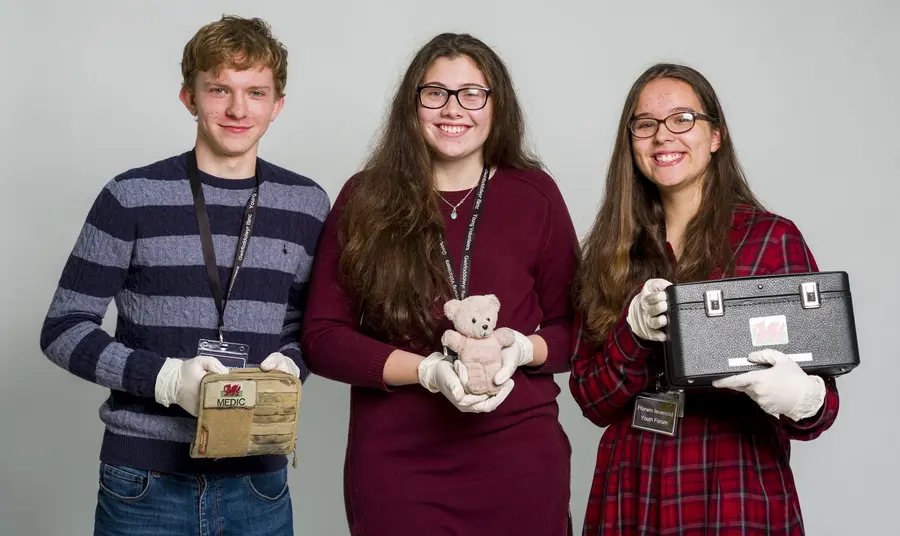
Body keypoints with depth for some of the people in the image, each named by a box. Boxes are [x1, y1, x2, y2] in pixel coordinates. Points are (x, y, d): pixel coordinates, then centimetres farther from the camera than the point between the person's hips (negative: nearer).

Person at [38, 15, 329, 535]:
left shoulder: (306, 204, 4)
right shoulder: (132, 198, -4)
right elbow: (64, 329, -2)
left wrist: (290, 364, -9)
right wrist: (164, 377, -16)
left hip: (258, 481, 2)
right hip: (145, 480, -2)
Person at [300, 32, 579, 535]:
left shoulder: (535, 195, 2)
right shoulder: (365, 199, 0)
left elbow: (571, 328, 7)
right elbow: (322, 336, -3)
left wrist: (520, 351, -14)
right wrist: (430, 370, -15)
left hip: (519, 458, 1)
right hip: (395, 464, 0)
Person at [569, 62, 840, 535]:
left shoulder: (774, 238, -5)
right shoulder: (611, 249, 3)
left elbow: (822, 397, -6)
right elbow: (592, 400, -1)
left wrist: (801, 398, -27)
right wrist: (635, 331, -18)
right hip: (630, 498, 3)